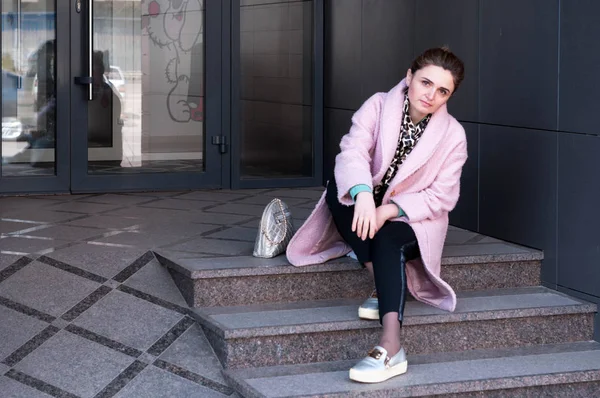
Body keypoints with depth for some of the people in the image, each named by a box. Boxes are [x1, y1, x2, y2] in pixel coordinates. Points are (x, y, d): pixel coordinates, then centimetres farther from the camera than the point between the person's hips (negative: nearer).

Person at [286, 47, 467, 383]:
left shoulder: (453, 135, -10)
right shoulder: (379, 106, -11)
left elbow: (442, 197, -12)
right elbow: (352, 151, -27)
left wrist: (390, 210, -27)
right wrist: (363, 195, -48)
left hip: (414, 218, -2)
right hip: (367, 209, 2)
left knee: (387, 240, -36)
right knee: (339, 187, -29)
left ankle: (391, 347, -52)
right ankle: (384, 283, -30)